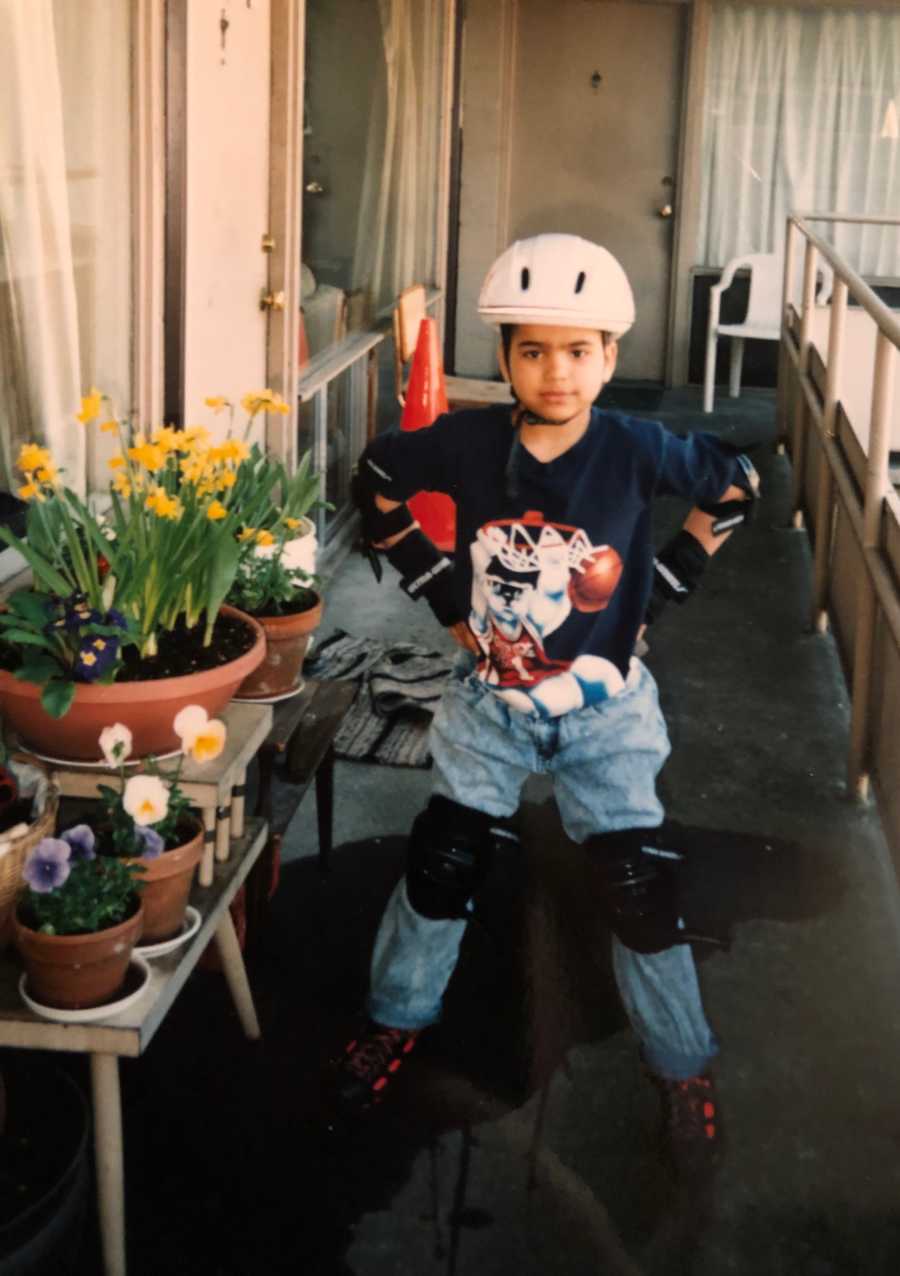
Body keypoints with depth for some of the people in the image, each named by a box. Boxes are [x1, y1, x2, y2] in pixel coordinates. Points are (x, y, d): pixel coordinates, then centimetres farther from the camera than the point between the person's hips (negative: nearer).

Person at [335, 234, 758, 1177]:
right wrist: (441, 588, -1)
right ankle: (396, 1018, 32)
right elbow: (376, 479, 4)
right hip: (491, 701, 2)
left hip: (604, 709, -1)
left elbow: (734, 485, 1)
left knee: (639, 888, 1)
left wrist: (664, 585, -4)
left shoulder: (636, 450, -16)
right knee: (441, 867, 7)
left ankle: (683, 1070, 20)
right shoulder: (469, 441, -13)